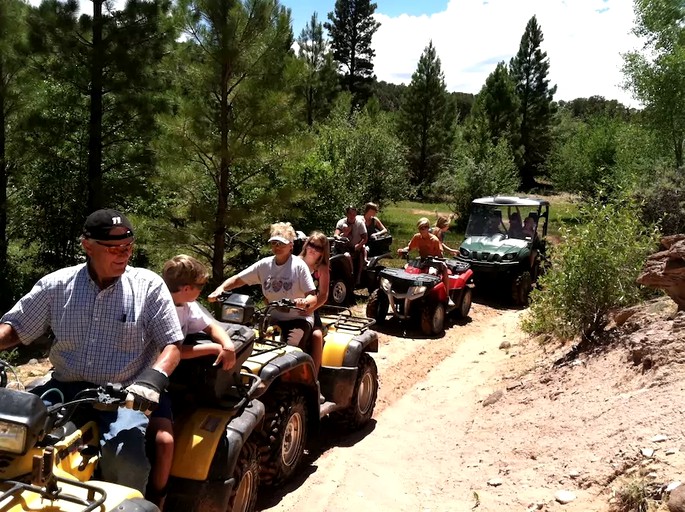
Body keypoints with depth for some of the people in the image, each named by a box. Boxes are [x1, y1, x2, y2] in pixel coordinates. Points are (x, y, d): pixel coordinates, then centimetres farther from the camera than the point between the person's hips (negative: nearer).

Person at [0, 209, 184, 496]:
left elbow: (171, 345, -3)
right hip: (64, 388, 3)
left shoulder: (149, 285, -1)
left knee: (127, 456, -30)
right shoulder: (57, 285, 7)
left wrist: (152, 379, -23)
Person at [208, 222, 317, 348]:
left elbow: (313, 297, -12)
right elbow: (237, 279, 6)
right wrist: (220, 288, -14)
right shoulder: (265, 264, 3)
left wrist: (305, 302, -36)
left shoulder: (299, 265, -9)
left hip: (298, 319, -4)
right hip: (274, 319, 4)